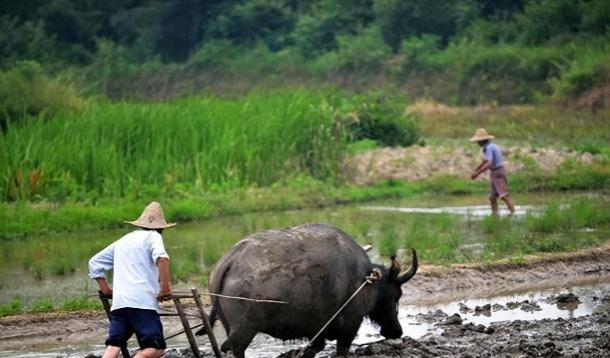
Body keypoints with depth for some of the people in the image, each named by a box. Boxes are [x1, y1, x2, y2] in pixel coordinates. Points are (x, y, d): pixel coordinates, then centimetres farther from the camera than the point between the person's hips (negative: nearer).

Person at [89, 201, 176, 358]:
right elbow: (161, 258, -14)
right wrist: (165, 287, -9)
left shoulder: (122, 241, 27)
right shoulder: (152, 236, 7)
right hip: (142, 302, -6)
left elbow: (94, 262, 31)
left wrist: (106, 289, 29)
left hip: (118, 303, 6)